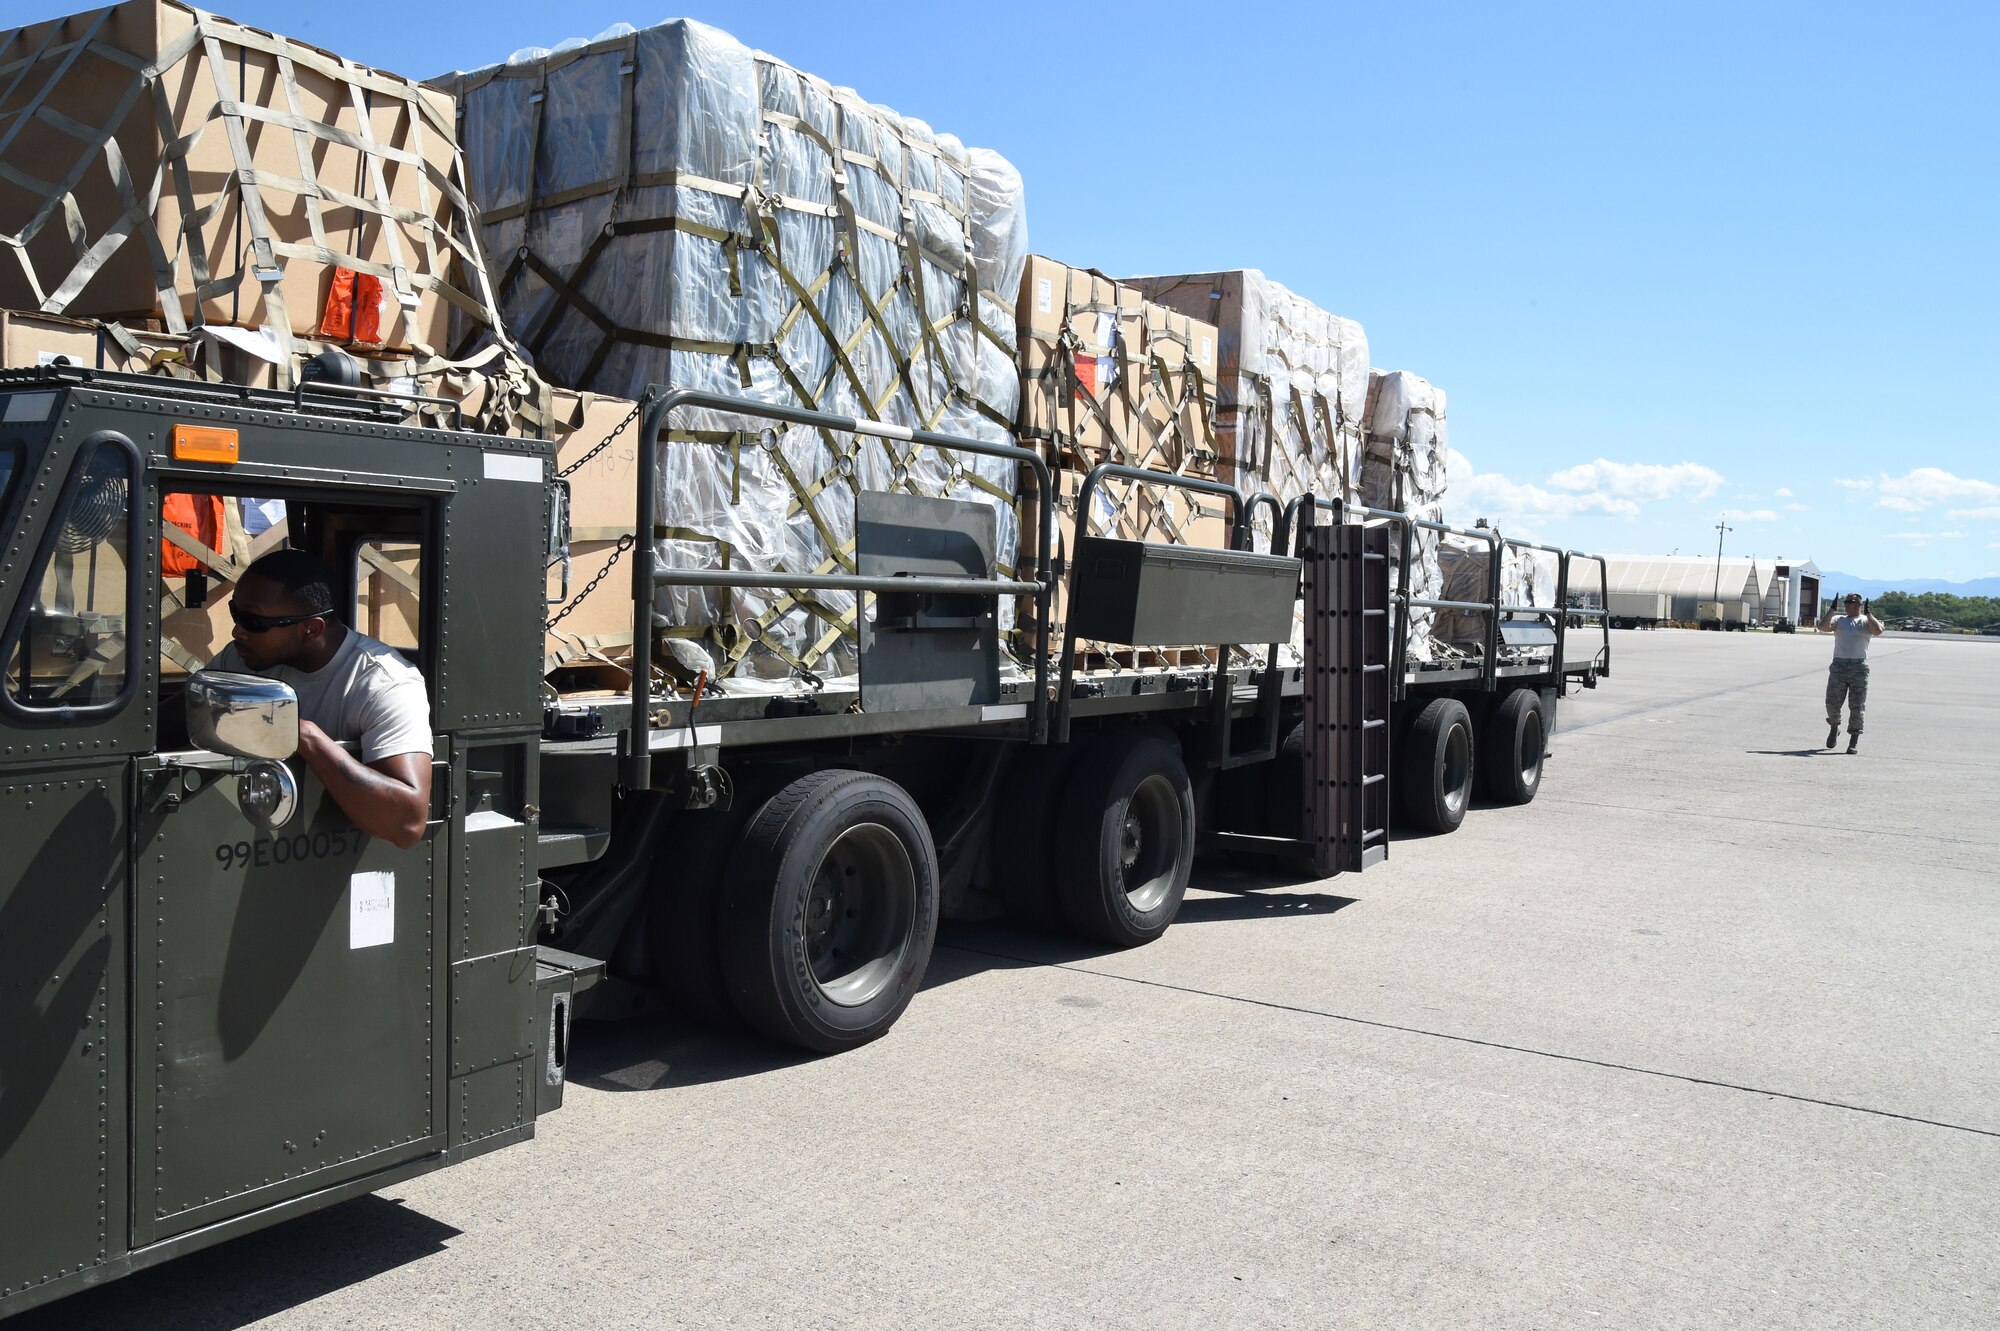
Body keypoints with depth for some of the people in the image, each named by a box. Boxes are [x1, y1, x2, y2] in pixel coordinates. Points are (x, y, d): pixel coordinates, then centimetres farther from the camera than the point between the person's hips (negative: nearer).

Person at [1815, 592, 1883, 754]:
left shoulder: (1866, 621, 10)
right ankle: (1834, 728, 29)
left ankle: (1854, 740, 5)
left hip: (1859, 667, -1)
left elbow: (1878, 631, -12)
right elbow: (1823, 627, -6)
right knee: (1832, 703, 2)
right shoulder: (1838, 619, 13)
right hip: (1838, 665, 2)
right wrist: (1831, 609, -7)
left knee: (1857, 706, -2)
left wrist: (1867, 613, -9)